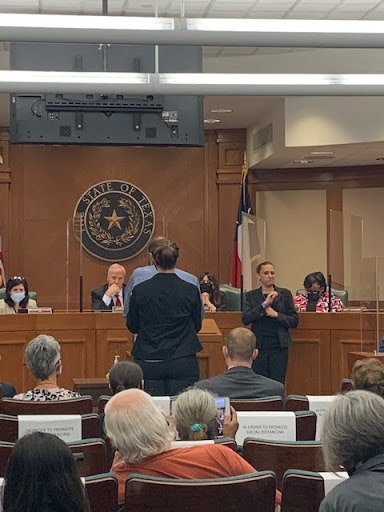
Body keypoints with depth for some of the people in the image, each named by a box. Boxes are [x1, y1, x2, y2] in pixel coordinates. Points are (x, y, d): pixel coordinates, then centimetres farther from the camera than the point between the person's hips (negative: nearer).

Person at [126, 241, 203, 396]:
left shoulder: (139, 290, -4)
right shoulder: (191, 290, -3)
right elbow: (197, 326, 8)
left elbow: (132, 327, 7)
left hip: (149, 362, 0)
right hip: (183, 362, 0)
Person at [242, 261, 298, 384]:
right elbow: (245, 319, -6)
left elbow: (294, 321, 4)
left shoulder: (284, 294, 7)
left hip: (279, 346, -1)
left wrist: (276, 315, -10)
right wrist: (264, 305, -14)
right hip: (259, 345, 1)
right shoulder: (251, 296, 8)